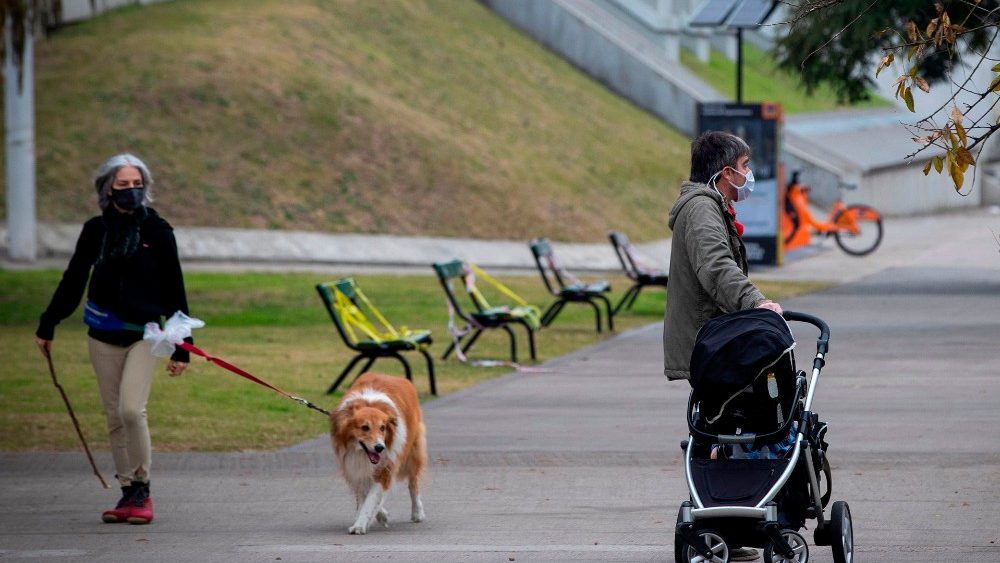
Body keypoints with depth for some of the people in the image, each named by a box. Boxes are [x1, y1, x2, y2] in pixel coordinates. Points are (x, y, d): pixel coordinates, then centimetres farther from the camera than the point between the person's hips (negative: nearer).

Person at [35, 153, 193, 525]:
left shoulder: (157, 230, -3)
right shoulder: (96, 230, 3)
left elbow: (174, 292, 0)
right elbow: (72, 282, 13)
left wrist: (181, 347, -2)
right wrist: (47, 326, 14)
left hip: (143, 334, -3)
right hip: (103, 334, 3)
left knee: (131, 409, -18)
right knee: (115, 416, 5)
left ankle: (141, 490, -6)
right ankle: (128, 494, 12)